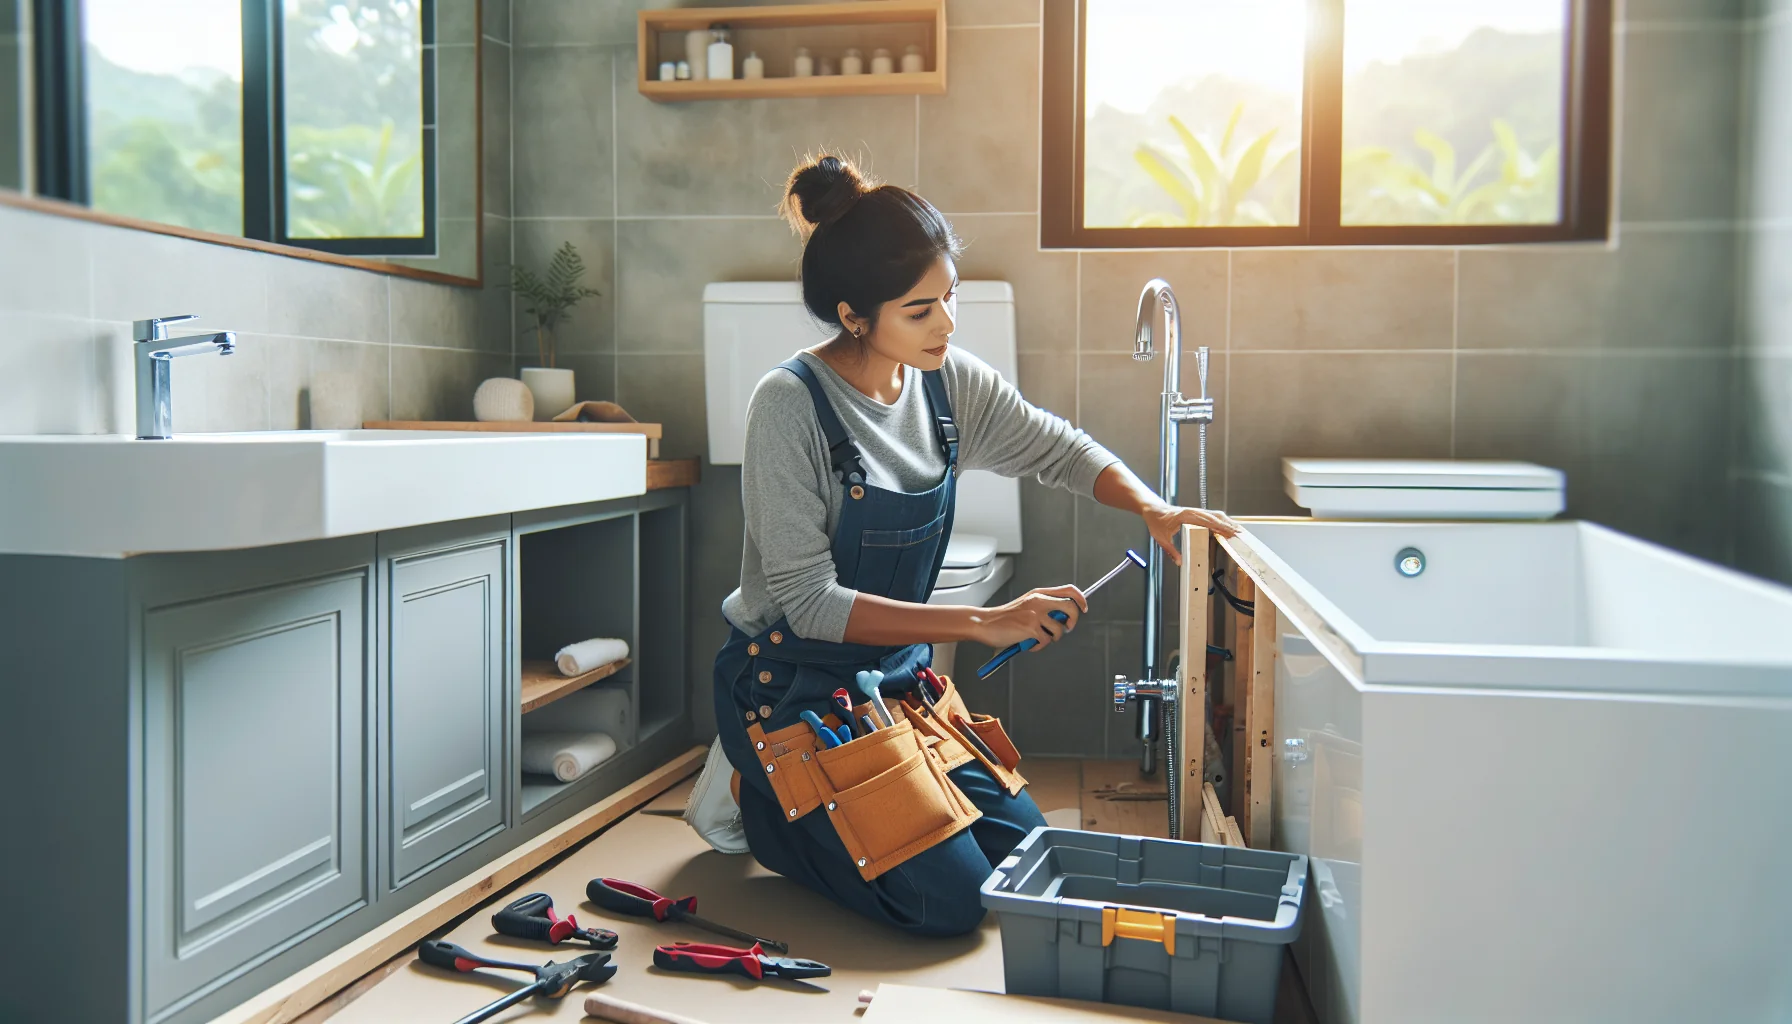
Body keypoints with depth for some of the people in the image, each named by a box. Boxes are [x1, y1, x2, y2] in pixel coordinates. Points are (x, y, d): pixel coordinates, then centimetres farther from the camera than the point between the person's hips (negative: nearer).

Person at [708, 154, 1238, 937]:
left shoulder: (949, 381, -4)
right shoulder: (792, 405, -23)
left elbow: (1056, 448, 9)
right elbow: (809, 603, -24)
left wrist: (1152, 510, -11)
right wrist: (982, 623, -28)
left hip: (895, 673, 7)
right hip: (793, 686, -7)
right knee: (951, 902, -12)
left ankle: (799, 791, 19)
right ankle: (766, 803, 10)